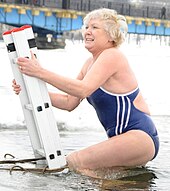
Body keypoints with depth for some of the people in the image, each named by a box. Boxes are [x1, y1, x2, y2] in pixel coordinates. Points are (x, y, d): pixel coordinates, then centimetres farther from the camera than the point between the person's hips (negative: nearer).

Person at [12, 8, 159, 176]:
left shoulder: (112, 56, -13)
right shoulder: (90, 63, 15)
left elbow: (83, 89, -28)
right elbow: (69, 102, 13)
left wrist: (40, 72, -30)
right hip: (122, 137, 10)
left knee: (75, 162, -20)